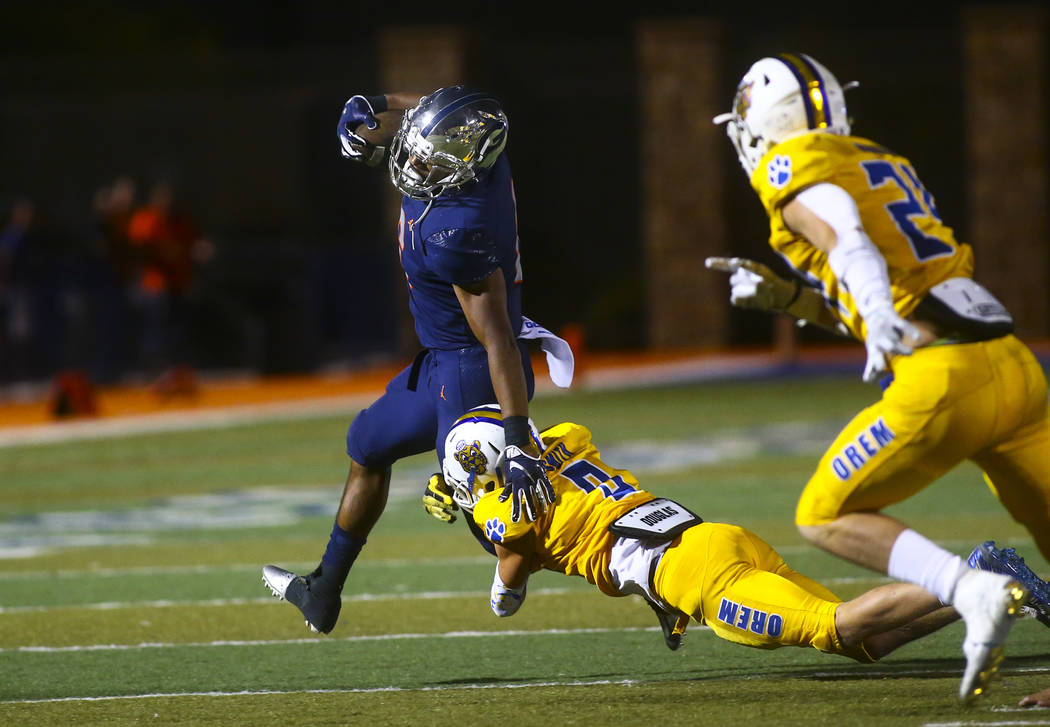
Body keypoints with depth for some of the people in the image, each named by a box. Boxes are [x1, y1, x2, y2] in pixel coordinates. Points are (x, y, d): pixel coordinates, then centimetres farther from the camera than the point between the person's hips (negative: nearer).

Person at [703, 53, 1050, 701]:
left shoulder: (793, 169, 3)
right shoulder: (890, 166, 27)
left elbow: (848, 239, -19)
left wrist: (880, 318, -34)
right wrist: (787, 296, 25)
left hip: (943, 381, -7)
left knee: (826, 519, 9)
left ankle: (972, 590, -12)